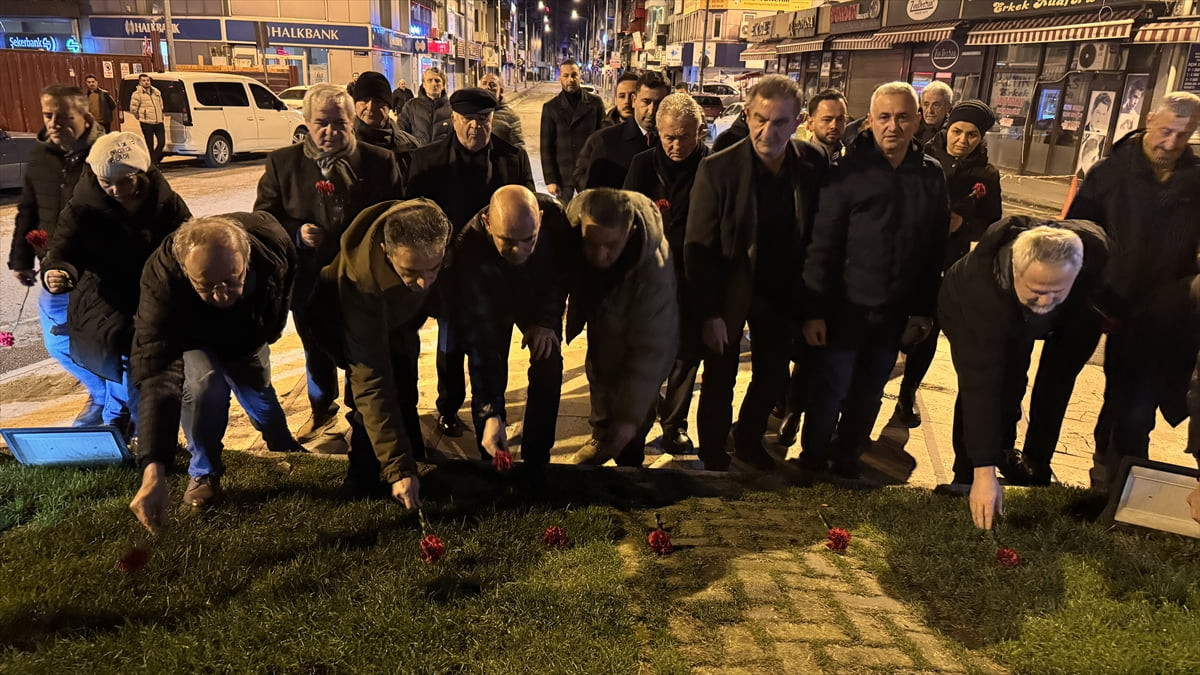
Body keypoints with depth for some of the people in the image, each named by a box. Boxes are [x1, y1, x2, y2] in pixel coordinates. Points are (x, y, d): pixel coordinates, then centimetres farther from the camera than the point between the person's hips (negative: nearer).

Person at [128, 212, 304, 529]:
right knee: (204, 383, -30)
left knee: (262, 400, 12)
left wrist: (268, 333, 5)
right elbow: (158, 378, -49)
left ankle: (283, 446, 48)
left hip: (249, 337, 3)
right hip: (191, 341, -3)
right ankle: (204, 472, -5)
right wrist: (153, 472, -57)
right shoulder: (161, 281, -44)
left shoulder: (274, 243, -38)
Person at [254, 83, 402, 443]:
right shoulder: (282, 162, -1)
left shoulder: (380, 161, -6)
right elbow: (264, 218, 1)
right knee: (317, 351, 22)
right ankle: (322, 408, 45)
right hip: (309, 279, 2)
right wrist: (296, 233, -16)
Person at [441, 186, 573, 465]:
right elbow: (477, 339, -40)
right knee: (489, 379, -10)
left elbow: (565, 268, -10)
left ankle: (536, 461, 10)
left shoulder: (556, 216, -34)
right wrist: (491, 414, -44)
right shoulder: (468, 251, -41)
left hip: (540, 299, 2)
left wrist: (547, 319, -19)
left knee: (548, 371, -7)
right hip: (492, 307, -2)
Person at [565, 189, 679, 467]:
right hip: (601, 323, 5)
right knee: (599, 377, 29)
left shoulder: (654, 268, -43)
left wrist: (630, 417, -35)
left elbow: (649, 348, -37)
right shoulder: (571, 221, -32)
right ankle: (601, 436, 55)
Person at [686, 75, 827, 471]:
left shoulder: (814, 167, -9)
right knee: (720, 382, 10)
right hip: (730, 294, -3)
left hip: (782, 294, 4)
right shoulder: (718, 169, -18)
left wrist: (810, 300, -3)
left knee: (773, 378, 18)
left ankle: (749, 443, 44)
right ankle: (713, 458, 32)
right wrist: (709, 313, -17)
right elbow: (698, 249, -15)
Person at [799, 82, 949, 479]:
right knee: (831, 388, 4)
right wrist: (815, 310, -14)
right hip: (848, 307, -4)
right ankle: (812, 461, 22)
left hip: (897, 312, 4)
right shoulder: (850, 170, -8)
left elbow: (937, 250, 7)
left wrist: (925, 311, 6)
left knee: (869, 392, 14)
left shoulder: (932, 176, 4)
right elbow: (822, 245, -11)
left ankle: (846, 459, 31)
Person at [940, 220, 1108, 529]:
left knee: (1011, 385, 9)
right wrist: (984, 472, -48)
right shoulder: (983, 289, -47)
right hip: (966, 312, -4)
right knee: (991, 385, -18)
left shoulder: (1094, 248, -37)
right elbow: (980, 384, -47)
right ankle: (967, 480, -1)